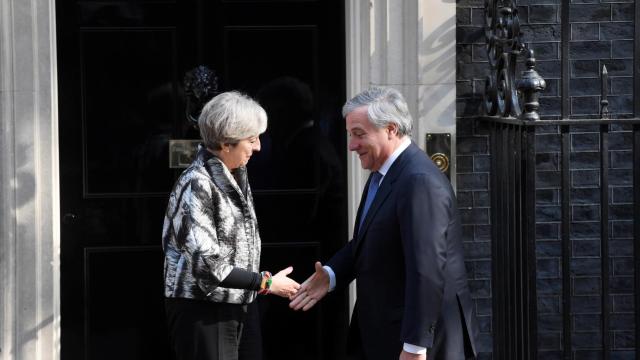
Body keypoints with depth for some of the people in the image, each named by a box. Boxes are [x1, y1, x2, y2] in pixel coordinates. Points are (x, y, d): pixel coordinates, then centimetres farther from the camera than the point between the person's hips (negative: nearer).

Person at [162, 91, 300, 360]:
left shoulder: (237, 176, 9)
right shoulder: (197, 185, -17)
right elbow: (207, 264, -21)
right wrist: (266, 283, -16)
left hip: (240, 306, 8)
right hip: (203, 312, -8)